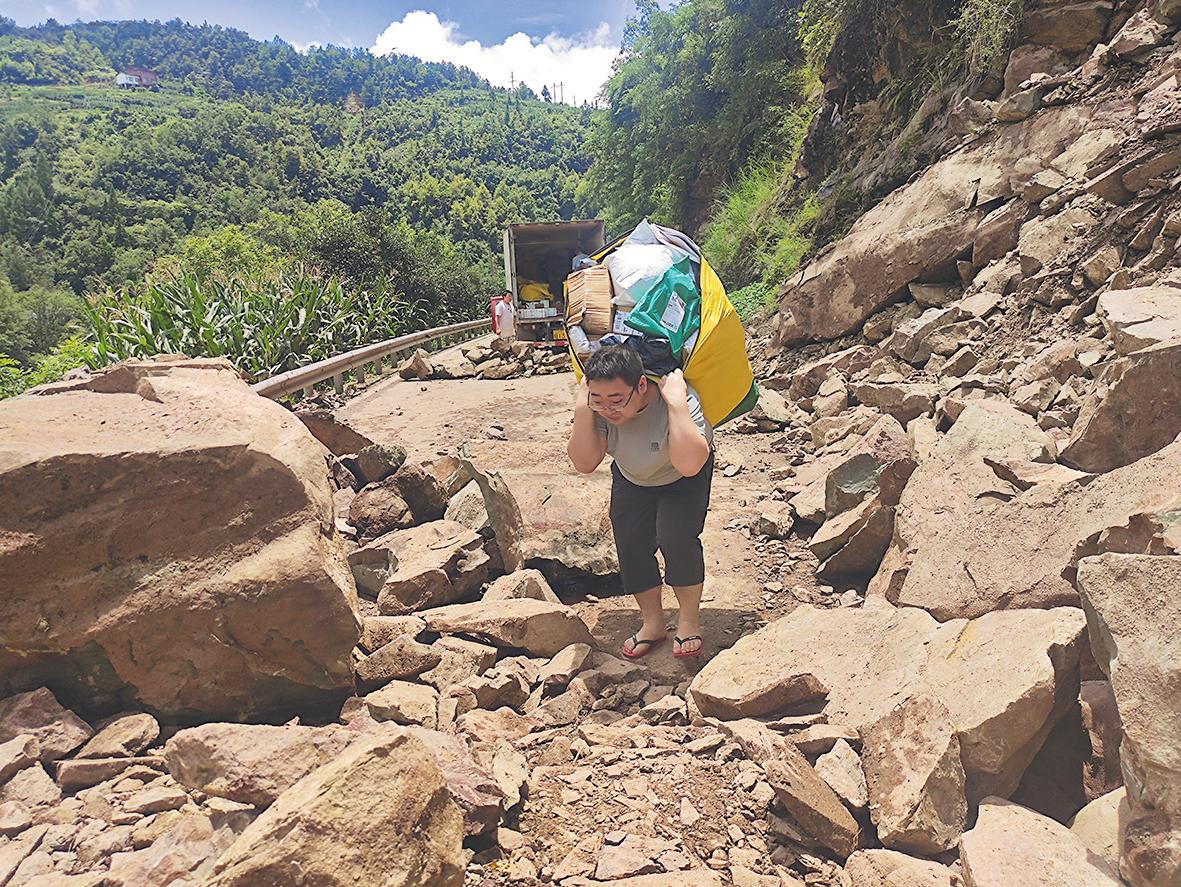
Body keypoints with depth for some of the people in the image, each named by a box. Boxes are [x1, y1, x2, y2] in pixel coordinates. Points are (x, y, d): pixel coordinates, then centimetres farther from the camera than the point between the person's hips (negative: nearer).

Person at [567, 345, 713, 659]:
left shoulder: (680, 399, -40)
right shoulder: (598, 407, -27)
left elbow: (689, 465, -52)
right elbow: (585, 463, -30)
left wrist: (676, 403, -54)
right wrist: (582, 409, -41)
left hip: (684, 479, -4)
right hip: (632, 479, 4)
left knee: (676, 537, -22)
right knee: (630, 545, -2)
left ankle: (689, 617, 2)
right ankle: (653, 623, 20)